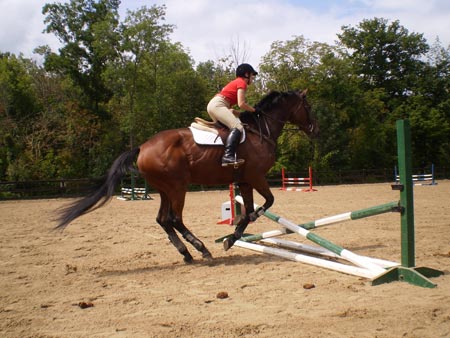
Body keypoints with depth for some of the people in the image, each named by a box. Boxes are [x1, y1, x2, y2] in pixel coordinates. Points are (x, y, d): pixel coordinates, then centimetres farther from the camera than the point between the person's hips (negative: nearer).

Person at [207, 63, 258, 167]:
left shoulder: (236, 82, 28)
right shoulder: (242, 82, 0)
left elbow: (229, 108, 23)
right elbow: (241, 104, -12)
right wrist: (254, 110, 2)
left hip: (212, 105, 11)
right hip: (217, 105, -11)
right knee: (237, 127, -24)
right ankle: (228, 156, -41)